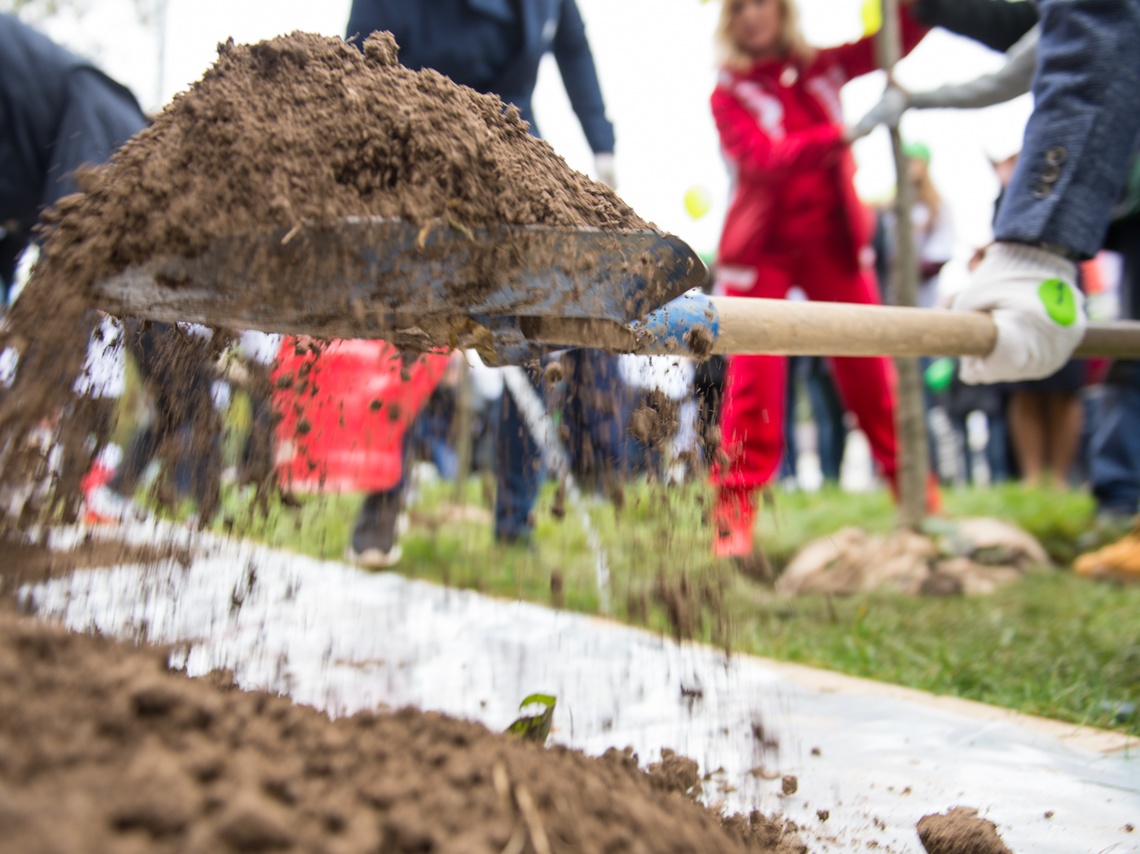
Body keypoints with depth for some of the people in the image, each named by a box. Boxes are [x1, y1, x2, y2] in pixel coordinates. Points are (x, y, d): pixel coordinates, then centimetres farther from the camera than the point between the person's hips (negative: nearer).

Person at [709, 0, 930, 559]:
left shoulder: (822, 69, 9)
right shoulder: (730, 92, -2)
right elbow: (763, 160, -17)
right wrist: (841, 135, -29)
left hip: (833, 240, 3)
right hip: (761, 250, -3)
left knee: (870, 371, 3)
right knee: (753, 384, -7)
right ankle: (734, 518, -2)